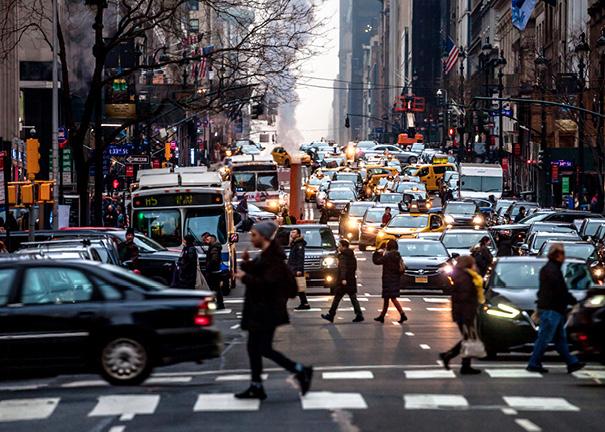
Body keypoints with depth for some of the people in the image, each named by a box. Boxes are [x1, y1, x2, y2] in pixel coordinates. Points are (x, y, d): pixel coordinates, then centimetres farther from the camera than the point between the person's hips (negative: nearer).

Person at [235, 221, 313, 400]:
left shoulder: (273, 258, -17)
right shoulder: (264, 256, 14)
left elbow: (268, 283, -26)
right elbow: (256, 276, 21)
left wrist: (245, 277, -20)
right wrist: (247, 263, 5)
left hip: (267, 312, -10)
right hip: (257, 311, 10)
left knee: (264, 349, -9)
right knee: (253, 348, 10)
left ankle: (301, 371, -1)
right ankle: (256, 387, 14)